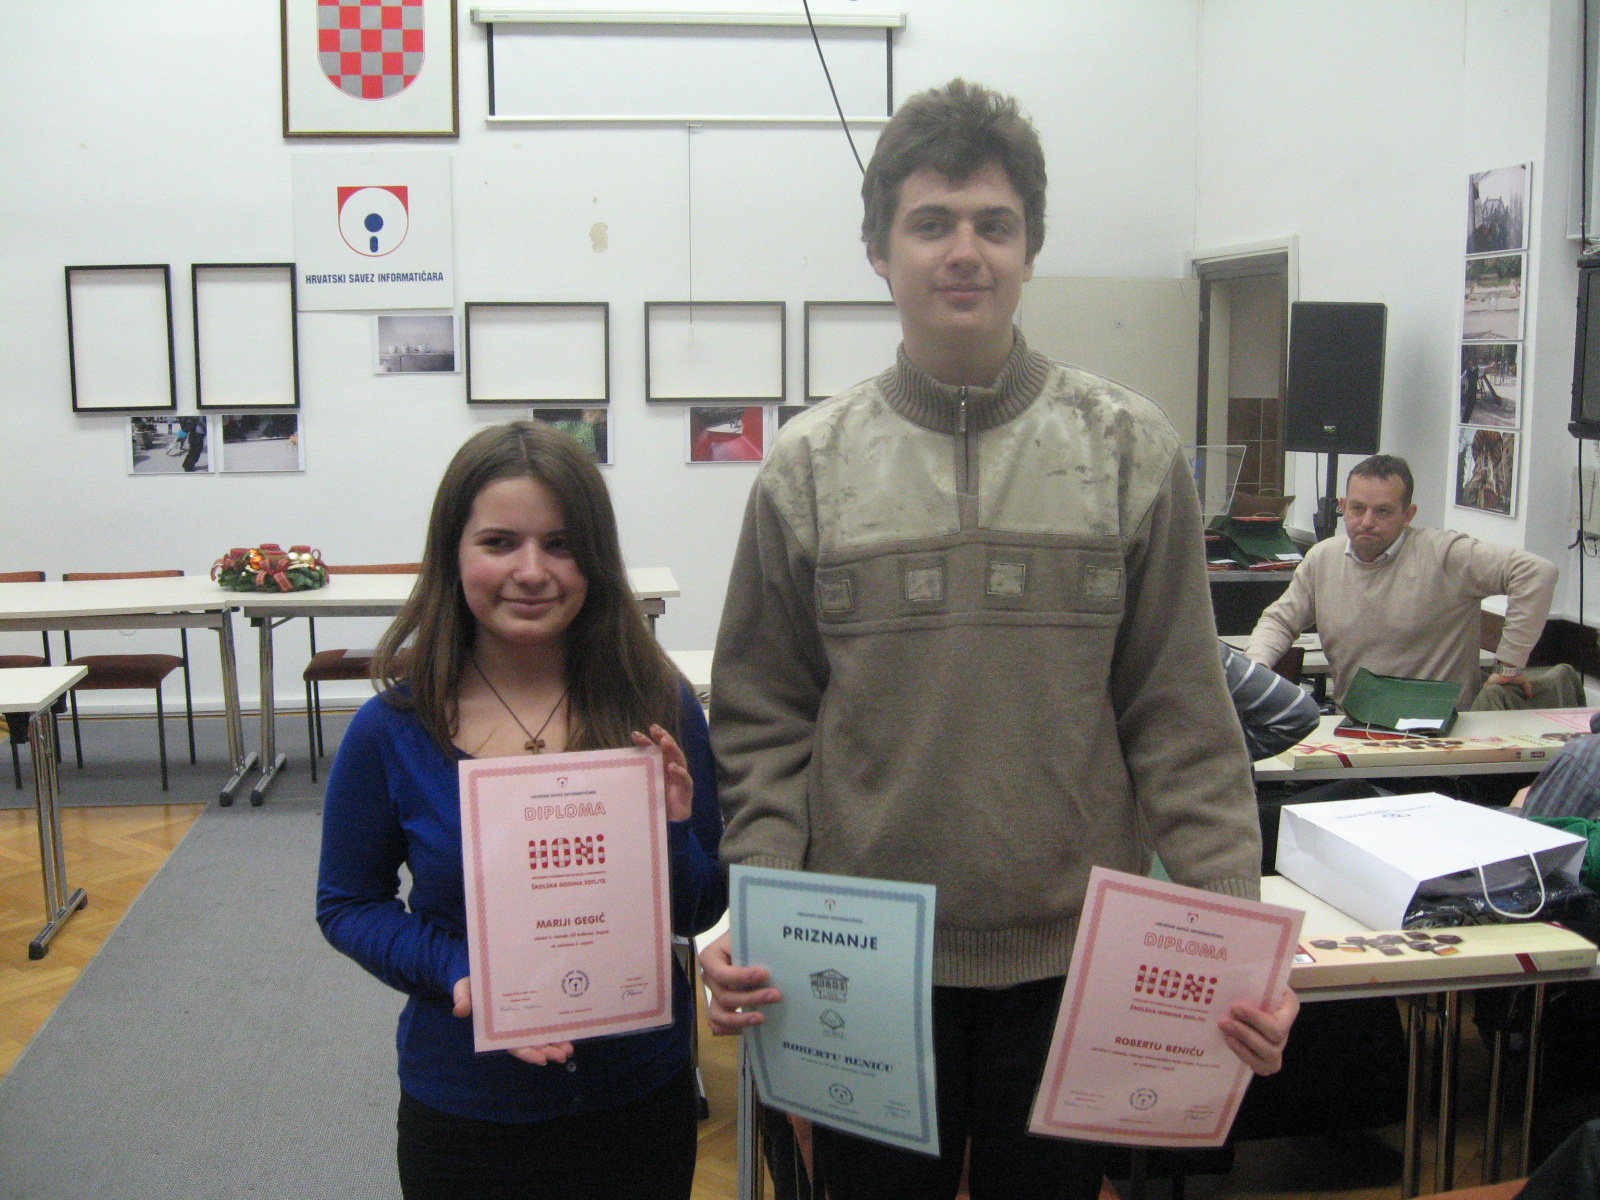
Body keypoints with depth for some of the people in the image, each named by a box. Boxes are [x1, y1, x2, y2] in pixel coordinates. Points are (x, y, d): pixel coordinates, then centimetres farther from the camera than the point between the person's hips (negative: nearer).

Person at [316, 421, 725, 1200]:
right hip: (465, 1111, -1)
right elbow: (348, 905, -1)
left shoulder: (659, 707, -10)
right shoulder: (394, 730, -12)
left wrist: (671, 835, -23)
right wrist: (458, 976, -17)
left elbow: (704, 912, -2)